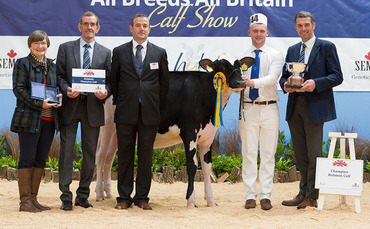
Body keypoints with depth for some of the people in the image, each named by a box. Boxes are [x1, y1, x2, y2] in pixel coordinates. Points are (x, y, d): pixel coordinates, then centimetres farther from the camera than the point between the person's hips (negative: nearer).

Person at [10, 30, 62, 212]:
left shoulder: (52, 65, 17)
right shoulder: (22, 64, 0)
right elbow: (18, 89, -8)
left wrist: (59, 98, -1)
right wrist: (38, 104, -18)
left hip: (49, 119, 6)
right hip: (29, 118, -6)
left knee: (41, 160, 7)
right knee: (27, 159, -4)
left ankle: (33, 198, 13)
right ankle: (25, 201, -1)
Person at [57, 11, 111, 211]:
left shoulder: (105, 52, 11)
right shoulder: (65, 48, 8)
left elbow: (109, 80, 9)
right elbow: (59, 75, 4)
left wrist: (105, 92, -12)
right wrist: (67, 90, -14)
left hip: (93, 107, 2)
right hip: (70, 106, -1)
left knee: (90, 153, 6)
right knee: (67, 151, -3)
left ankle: (83, 196, 16)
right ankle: (66, 197, 3)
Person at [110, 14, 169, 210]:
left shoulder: (160, 53, 8)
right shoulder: (119, 52, 7)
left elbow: (164, 82, 12)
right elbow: (113, 80, 13)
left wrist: (157, 106, 8)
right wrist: (119, 103, 10)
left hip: (149, 113, 0)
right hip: (126, 113, 0)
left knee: (146, 156, 4)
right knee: (125, 155, 3)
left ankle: (142, 198, 11)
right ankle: (124, 197, 10)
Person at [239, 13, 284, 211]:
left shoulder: (276, 56, 4)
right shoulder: (242, 58, 11)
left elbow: (272, 78, -13)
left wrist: (253, 82, -29)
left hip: (269, 108, -1)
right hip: (248, 108, 1)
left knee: (268, 153, 1)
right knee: (249, 152, 1)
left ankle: (265, 196, 6)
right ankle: (250, 195, 6)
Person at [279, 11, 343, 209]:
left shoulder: (326, 47, 1)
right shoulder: (292, 50, 17)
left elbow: (337, 76, -5)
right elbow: (283, 75, 19)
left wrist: (315, 83, -19)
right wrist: (285, 84, -4)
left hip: (315, 106, -6)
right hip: (295, 106, 6)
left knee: (314, 153, -3)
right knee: (300, 154, 9)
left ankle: (311, 197, 2)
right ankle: (303, 193, 16)